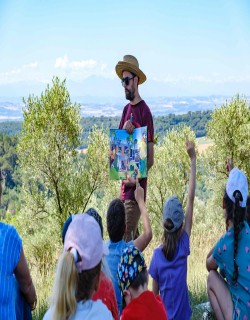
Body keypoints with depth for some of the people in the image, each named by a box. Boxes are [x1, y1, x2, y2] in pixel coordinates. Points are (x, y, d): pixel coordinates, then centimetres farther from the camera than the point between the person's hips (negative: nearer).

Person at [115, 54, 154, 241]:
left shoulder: (145, 111, -10)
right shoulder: (126, 110, 13)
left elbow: (150, 158, -11)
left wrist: (136, 178, -21)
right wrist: (124, 130, -7)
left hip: (137, 186, -8)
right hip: (125, 185, 8)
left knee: (127, 237, -8)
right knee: (130, 236, 14)